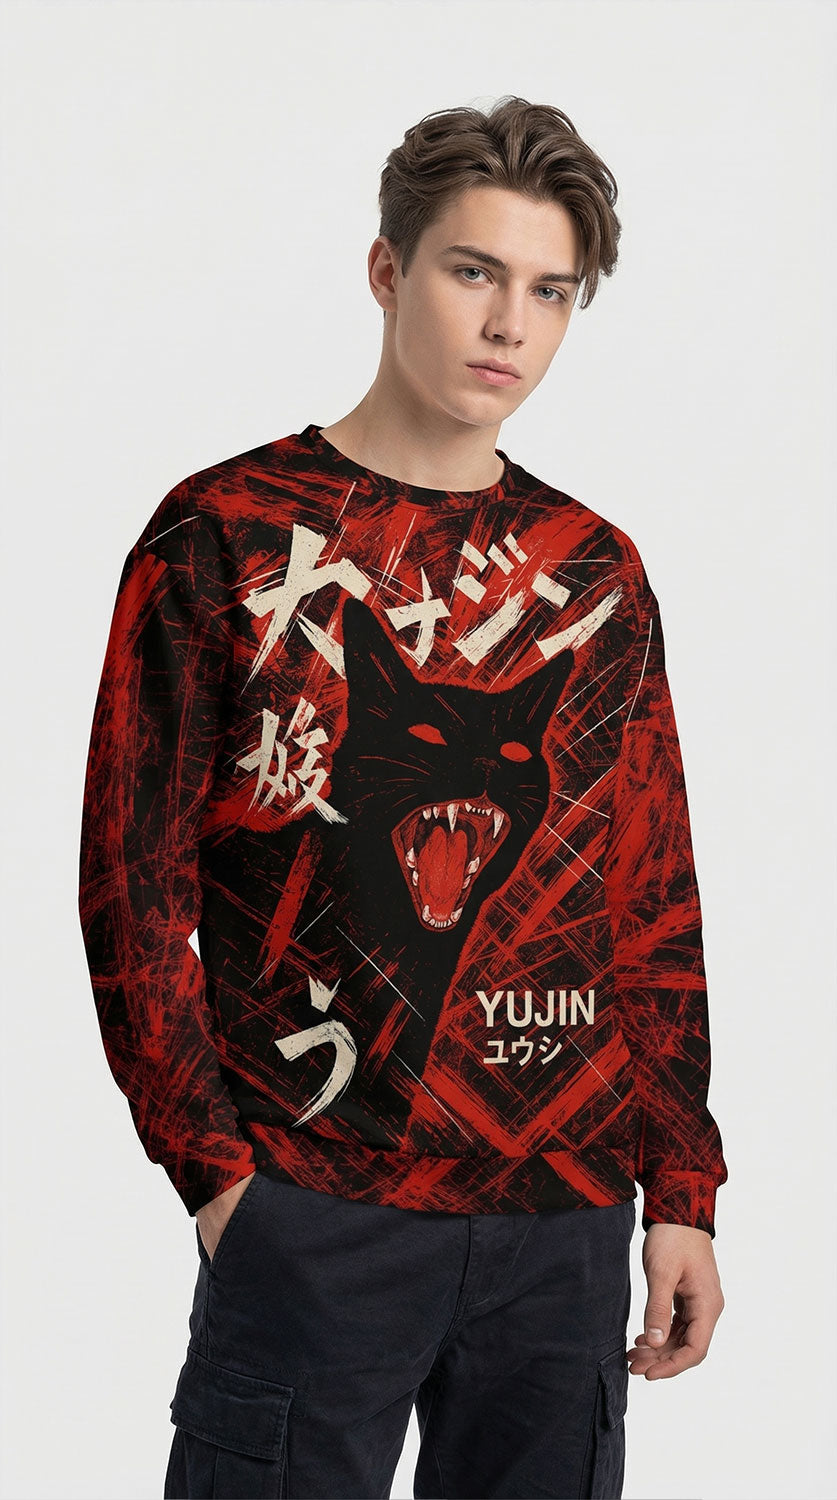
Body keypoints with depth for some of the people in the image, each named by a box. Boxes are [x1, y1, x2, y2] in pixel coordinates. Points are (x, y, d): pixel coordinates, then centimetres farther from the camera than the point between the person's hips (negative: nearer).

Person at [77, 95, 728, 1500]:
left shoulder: (599, 573, 11)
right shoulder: (224, 536, 0)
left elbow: (656, 907, 12)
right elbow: (132, 879, -1)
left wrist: (681, 1190, 7)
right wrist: (214, 1164, -7)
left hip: (563, 1217, 4)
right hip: (313, 1208, -3)